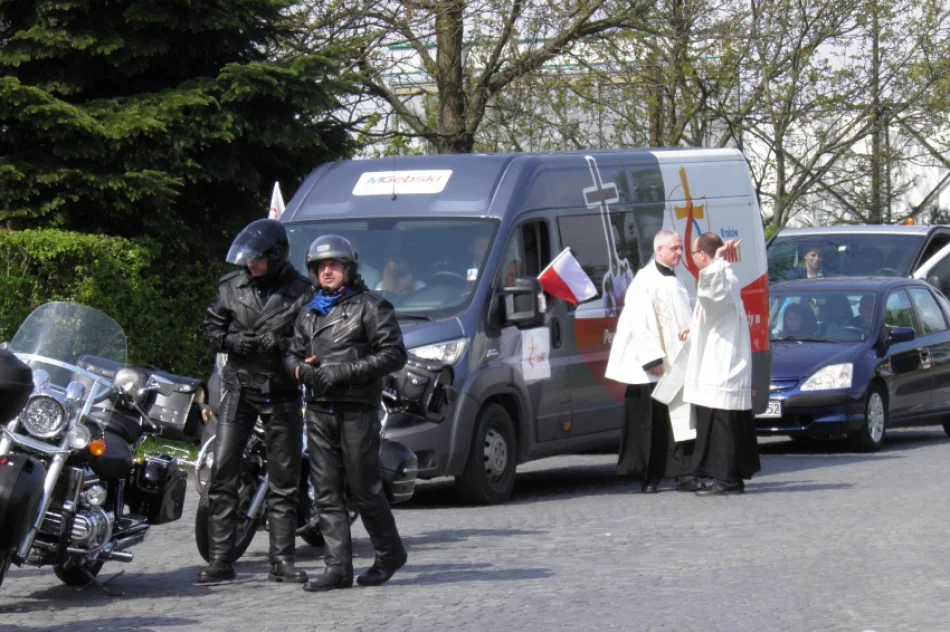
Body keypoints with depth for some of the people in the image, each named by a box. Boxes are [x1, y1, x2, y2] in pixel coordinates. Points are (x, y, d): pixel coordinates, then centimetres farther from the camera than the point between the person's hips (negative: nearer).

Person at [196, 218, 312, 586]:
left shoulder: (301, 292, -3)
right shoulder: (232, 287, 6)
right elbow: (210, 328, 13)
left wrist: (279, 343, -20)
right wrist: (233, 341, -7)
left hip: (282, 393, -2)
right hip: (239, 387, 2)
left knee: (284, 482, 4)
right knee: (223, 473, -5)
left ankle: (282, 561, 11)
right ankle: (220, 560, -2)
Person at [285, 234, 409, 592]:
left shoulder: (369, 307, 0)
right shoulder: (309, 313, 21)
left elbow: (394, 354, -7)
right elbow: (292, 354, 26)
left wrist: (345, 371, -15)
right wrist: (300, 368, 0)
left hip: (357, 411, -6)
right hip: (318, 411, 6)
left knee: (363, 489, -4)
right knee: (327, 493, 0)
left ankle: (389, 554, 15)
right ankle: (338, 567, 0)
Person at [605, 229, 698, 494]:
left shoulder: (675, 282, 18)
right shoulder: (645, 281, -9)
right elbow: (640, 322, -15)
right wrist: (652, 359, -20)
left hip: (676, 364, 8)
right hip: (653, 368, -8)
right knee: (653, 420, -5)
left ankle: (683, 474, 3)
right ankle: (650, 478, 0)